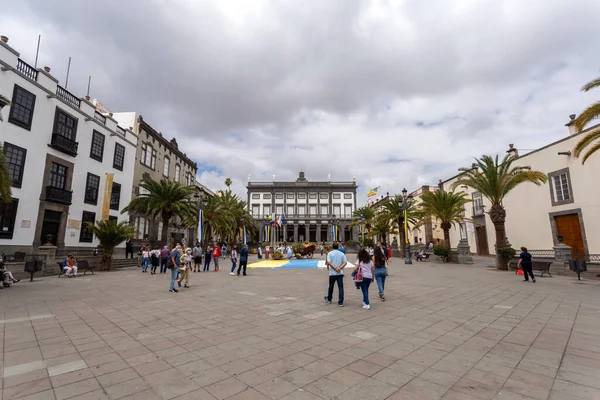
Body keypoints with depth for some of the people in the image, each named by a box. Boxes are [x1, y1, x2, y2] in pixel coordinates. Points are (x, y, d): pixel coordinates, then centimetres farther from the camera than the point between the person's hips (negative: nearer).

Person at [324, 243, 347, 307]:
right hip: (340, 273, 1)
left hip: (332, 273, -1)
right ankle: (341, 302, -1)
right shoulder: (342, 254, 5)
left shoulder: (330, 253, -2)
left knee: (331, 286, 15)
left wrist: (335, 268, -13)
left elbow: (329, 262, -14)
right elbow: (345, 262, -3)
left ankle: (329, 299, 33)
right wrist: (339, 268, -12)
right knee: (340, 287, 1)